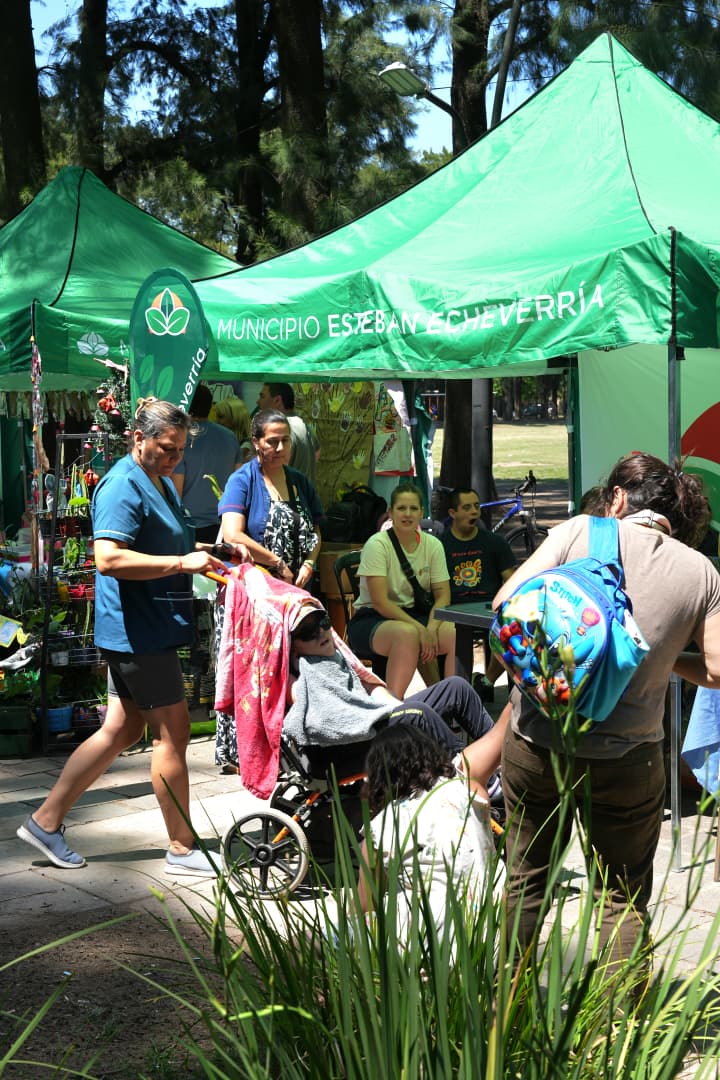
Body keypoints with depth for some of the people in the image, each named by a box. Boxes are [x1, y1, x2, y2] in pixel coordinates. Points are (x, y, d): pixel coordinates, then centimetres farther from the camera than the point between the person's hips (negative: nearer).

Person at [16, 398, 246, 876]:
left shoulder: (161, 482, 17)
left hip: (149, 629, 10)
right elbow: (109, 559, -29)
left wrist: (208, 551, 12)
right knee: (173, 733, -3)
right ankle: (182, 849, 8)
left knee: (121, 729, 13)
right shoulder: (123, 487, -17)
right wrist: (182, 562, -28)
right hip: (138, 631, -10)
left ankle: (47, 820, 20)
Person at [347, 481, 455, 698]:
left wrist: (431, 628, -17)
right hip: (371, 620, -5)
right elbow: (380, 602, -17)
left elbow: (443, 595, 3)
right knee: (408, 634, -38)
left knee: (457, 633, -24)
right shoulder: (377, 544, -12)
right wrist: (420, 630, -24)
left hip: (414, 615, 5)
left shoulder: (432, 545, 4)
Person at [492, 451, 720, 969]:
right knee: (624, 897, 16)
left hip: (535, 743, 1)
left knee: (525, 880, 20)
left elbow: (506, 603, -6)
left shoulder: (581, 531, -3)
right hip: (626, 758, -1)